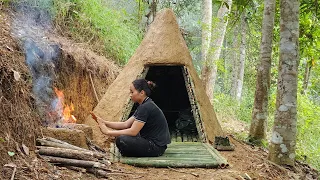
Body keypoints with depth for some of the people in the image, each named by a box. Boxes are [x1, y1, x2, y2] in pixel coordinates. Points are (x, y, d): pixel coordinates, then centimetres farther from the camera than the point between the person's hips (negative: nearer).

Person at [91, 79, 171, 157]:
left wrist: (108, 132, -16)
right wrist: (104, 122, -1)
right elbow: (126, 124, 9)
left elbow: (133, 131, -22)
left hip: (156, 146, -10)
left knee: (121, 140, -22)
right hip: (150, 141, 10)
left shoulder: (146, 107, -20)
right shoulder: (144, 106, 11)